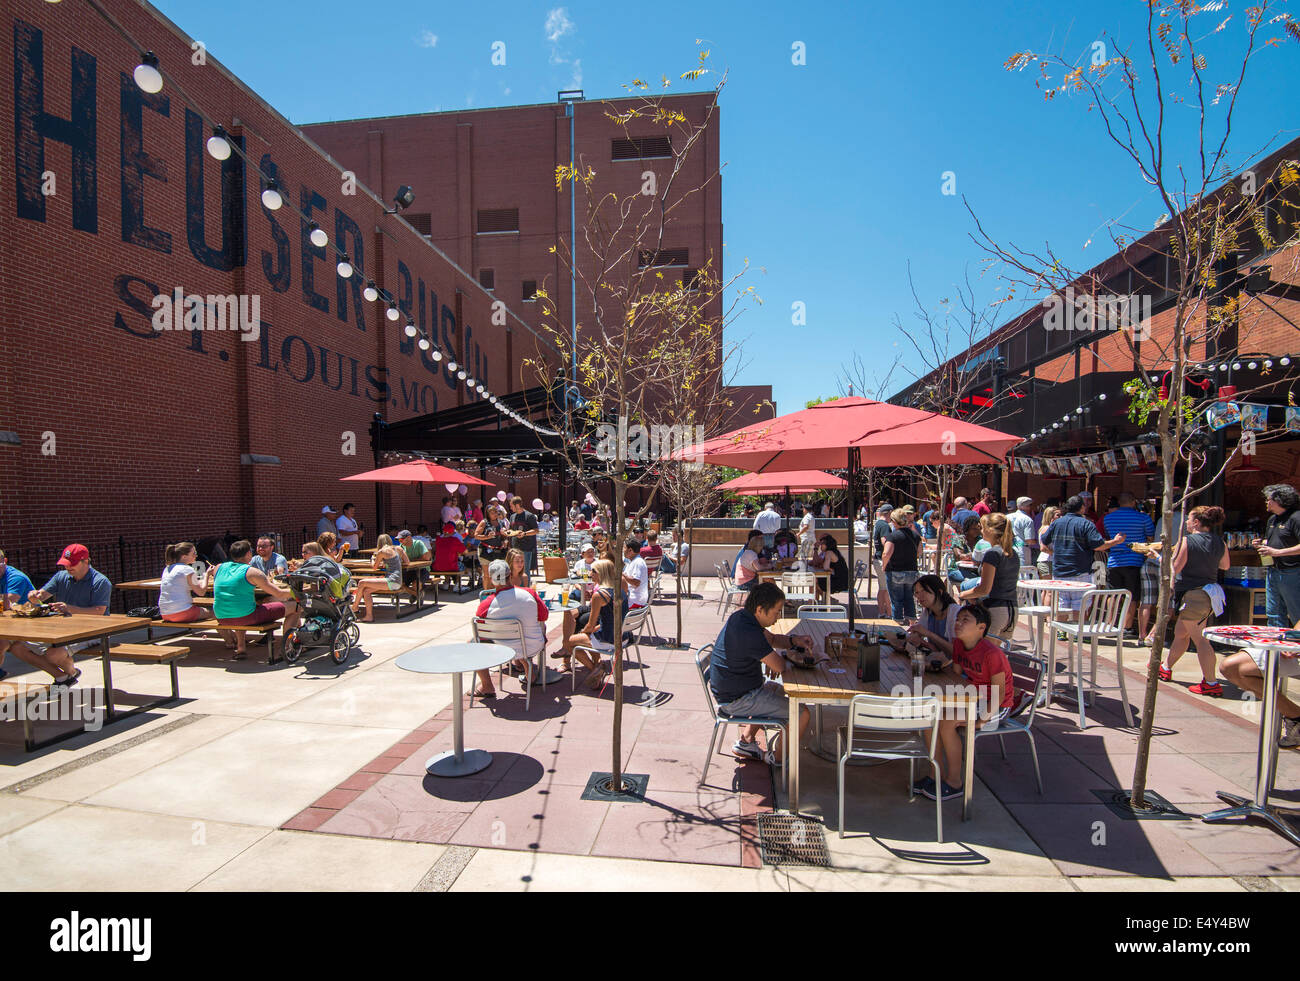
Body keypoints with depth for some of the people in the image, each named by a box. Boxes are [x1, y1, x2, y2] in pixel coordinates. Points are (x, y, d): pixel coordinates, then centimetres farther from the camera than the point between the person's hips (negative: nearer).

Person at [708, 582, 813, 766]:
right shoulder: (748, 633, -30)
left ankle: (746, 741, 34)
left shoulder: (740, 617, 1)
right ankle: (776, 758, 15)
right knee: (803, 713, -7)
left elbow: (772, 638, 15)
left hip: (728, 692, 10)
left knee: (779, 689, 34)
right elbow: (780, 667, -23)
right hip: (737, 700, -10)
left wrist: (794, 640, -4)